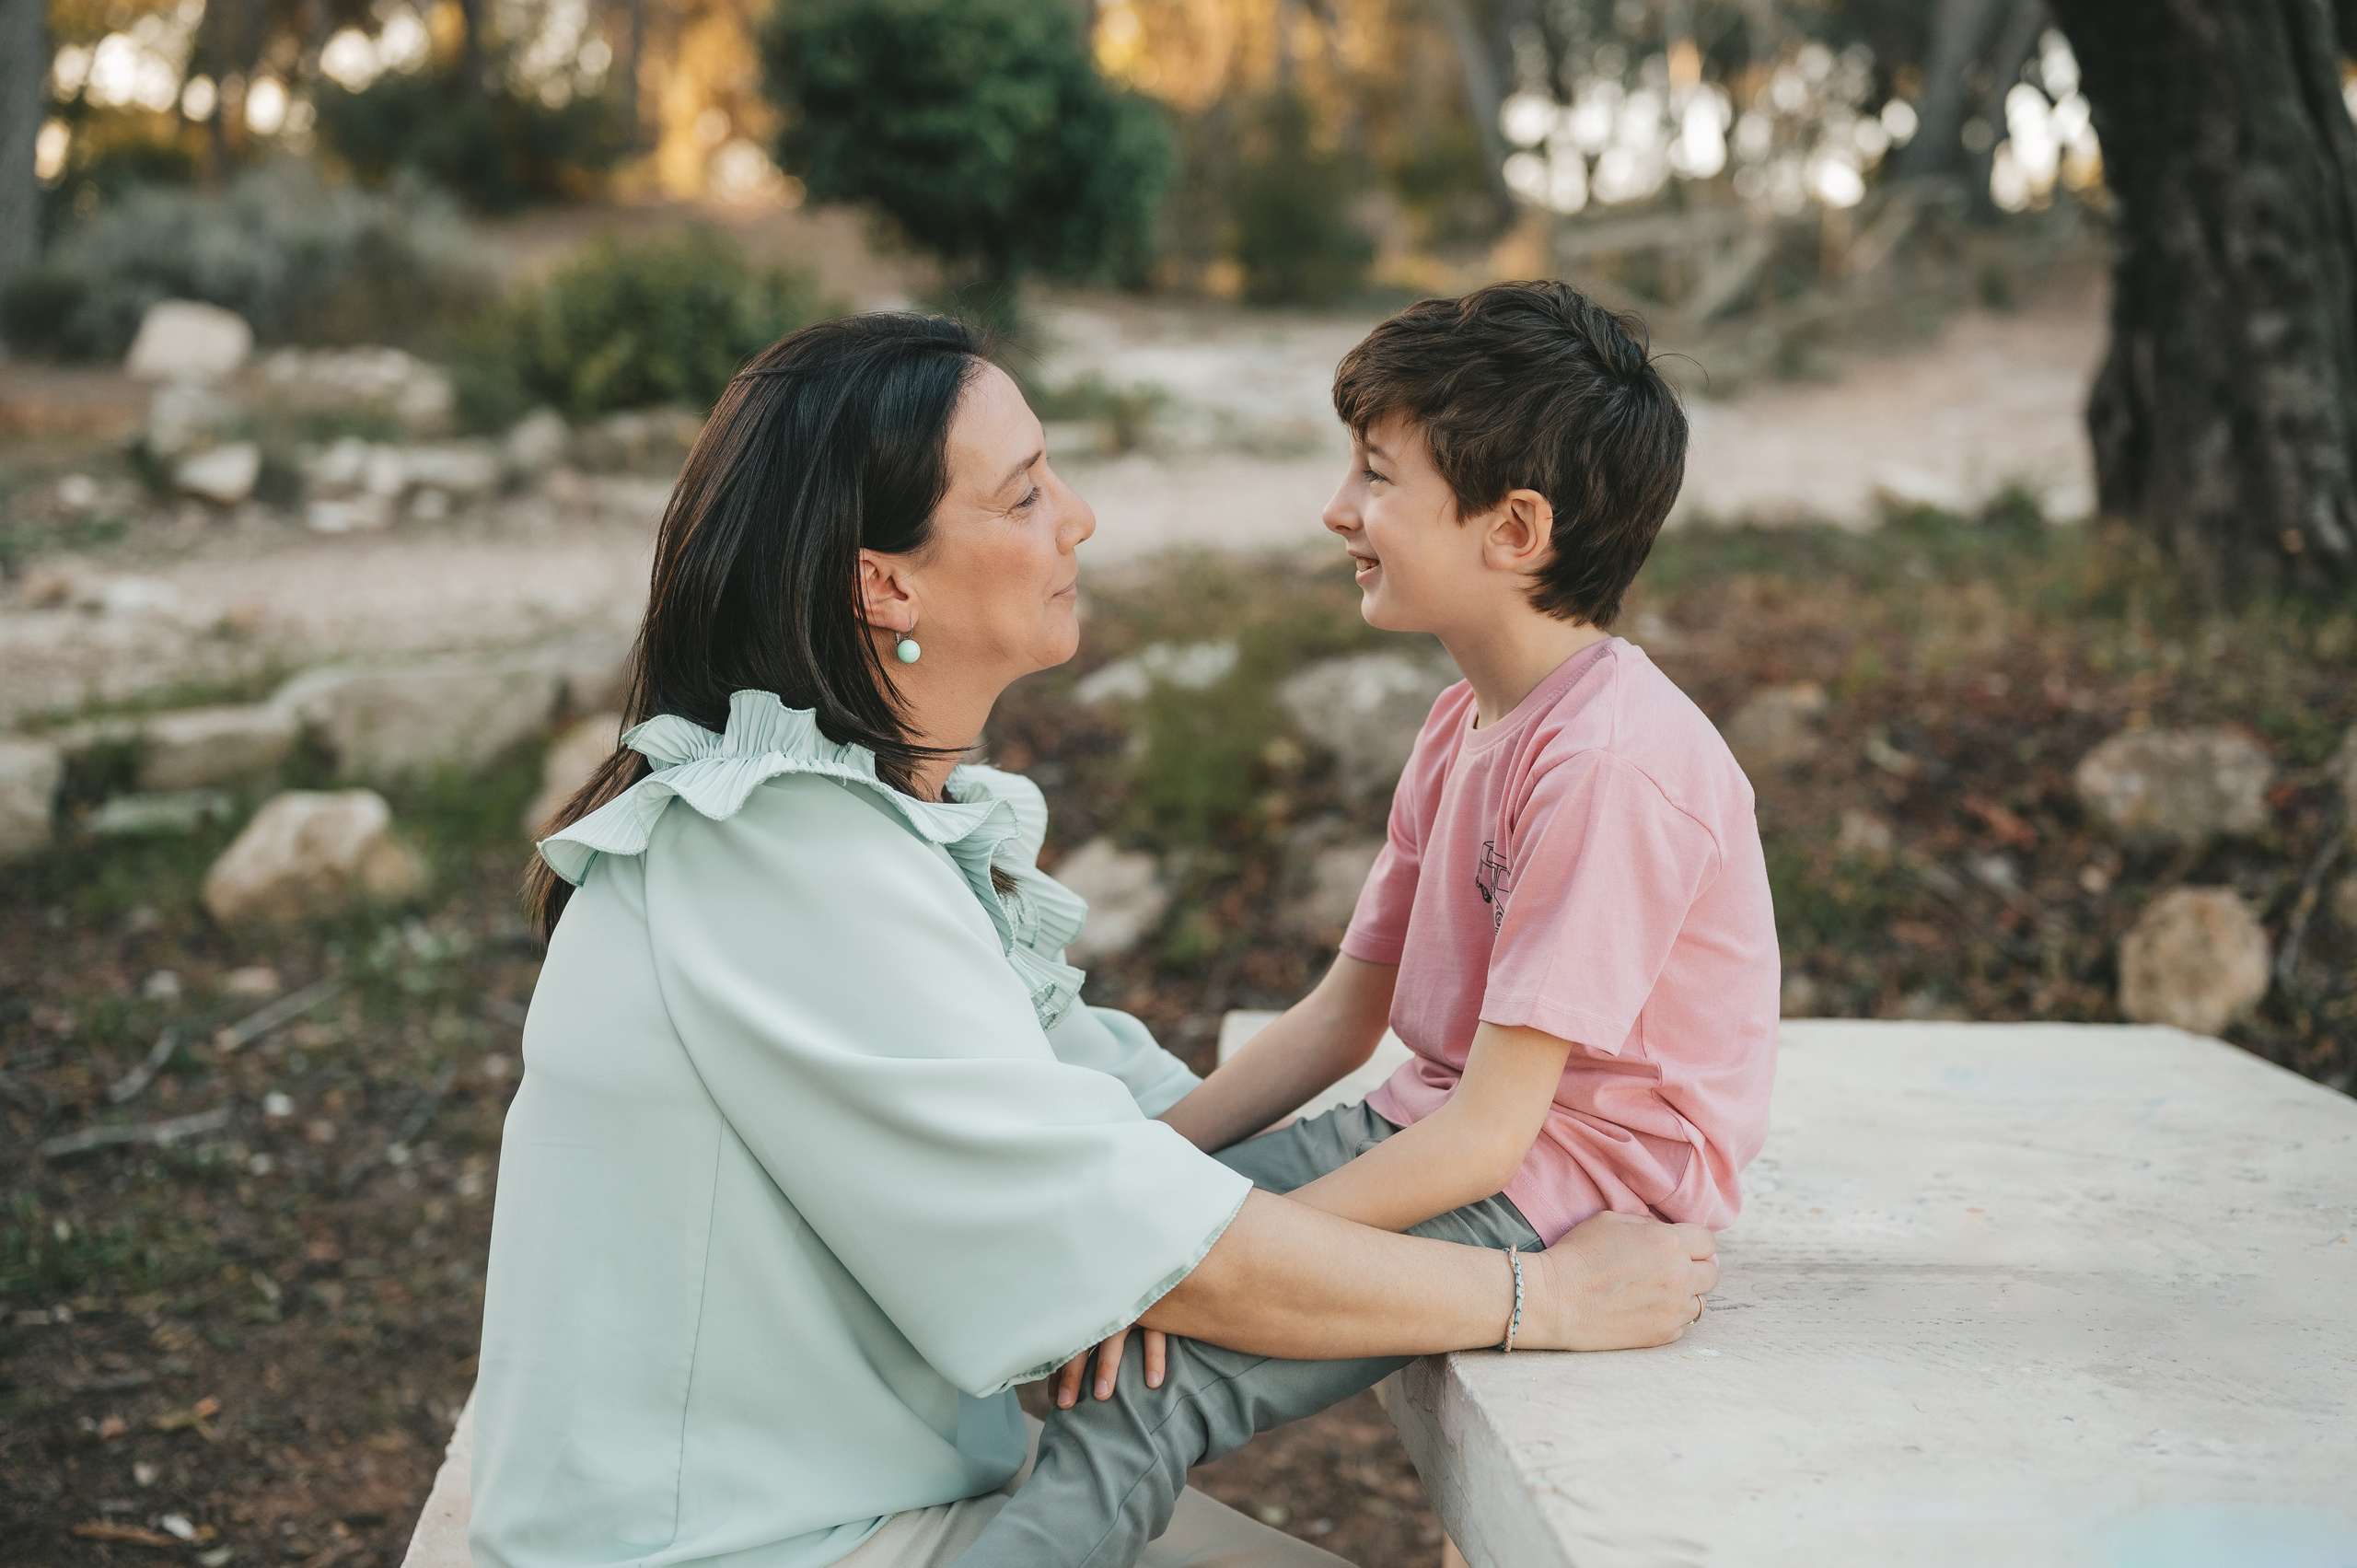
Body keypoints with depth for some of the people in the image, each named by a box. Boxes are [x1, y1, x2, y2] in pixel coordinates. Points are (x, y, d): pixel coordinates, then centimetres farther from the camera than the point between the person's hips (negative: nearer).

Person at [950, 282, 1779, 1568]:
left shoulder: (1612, 760, -22)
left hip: (1583, 1186, -9)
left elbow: (1487, 1132, -23)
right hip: (1435, 1130, 9)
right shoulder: (1464, 725, 9)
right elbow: (1342, 1017, 13)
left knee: (1150, 1376, -23)